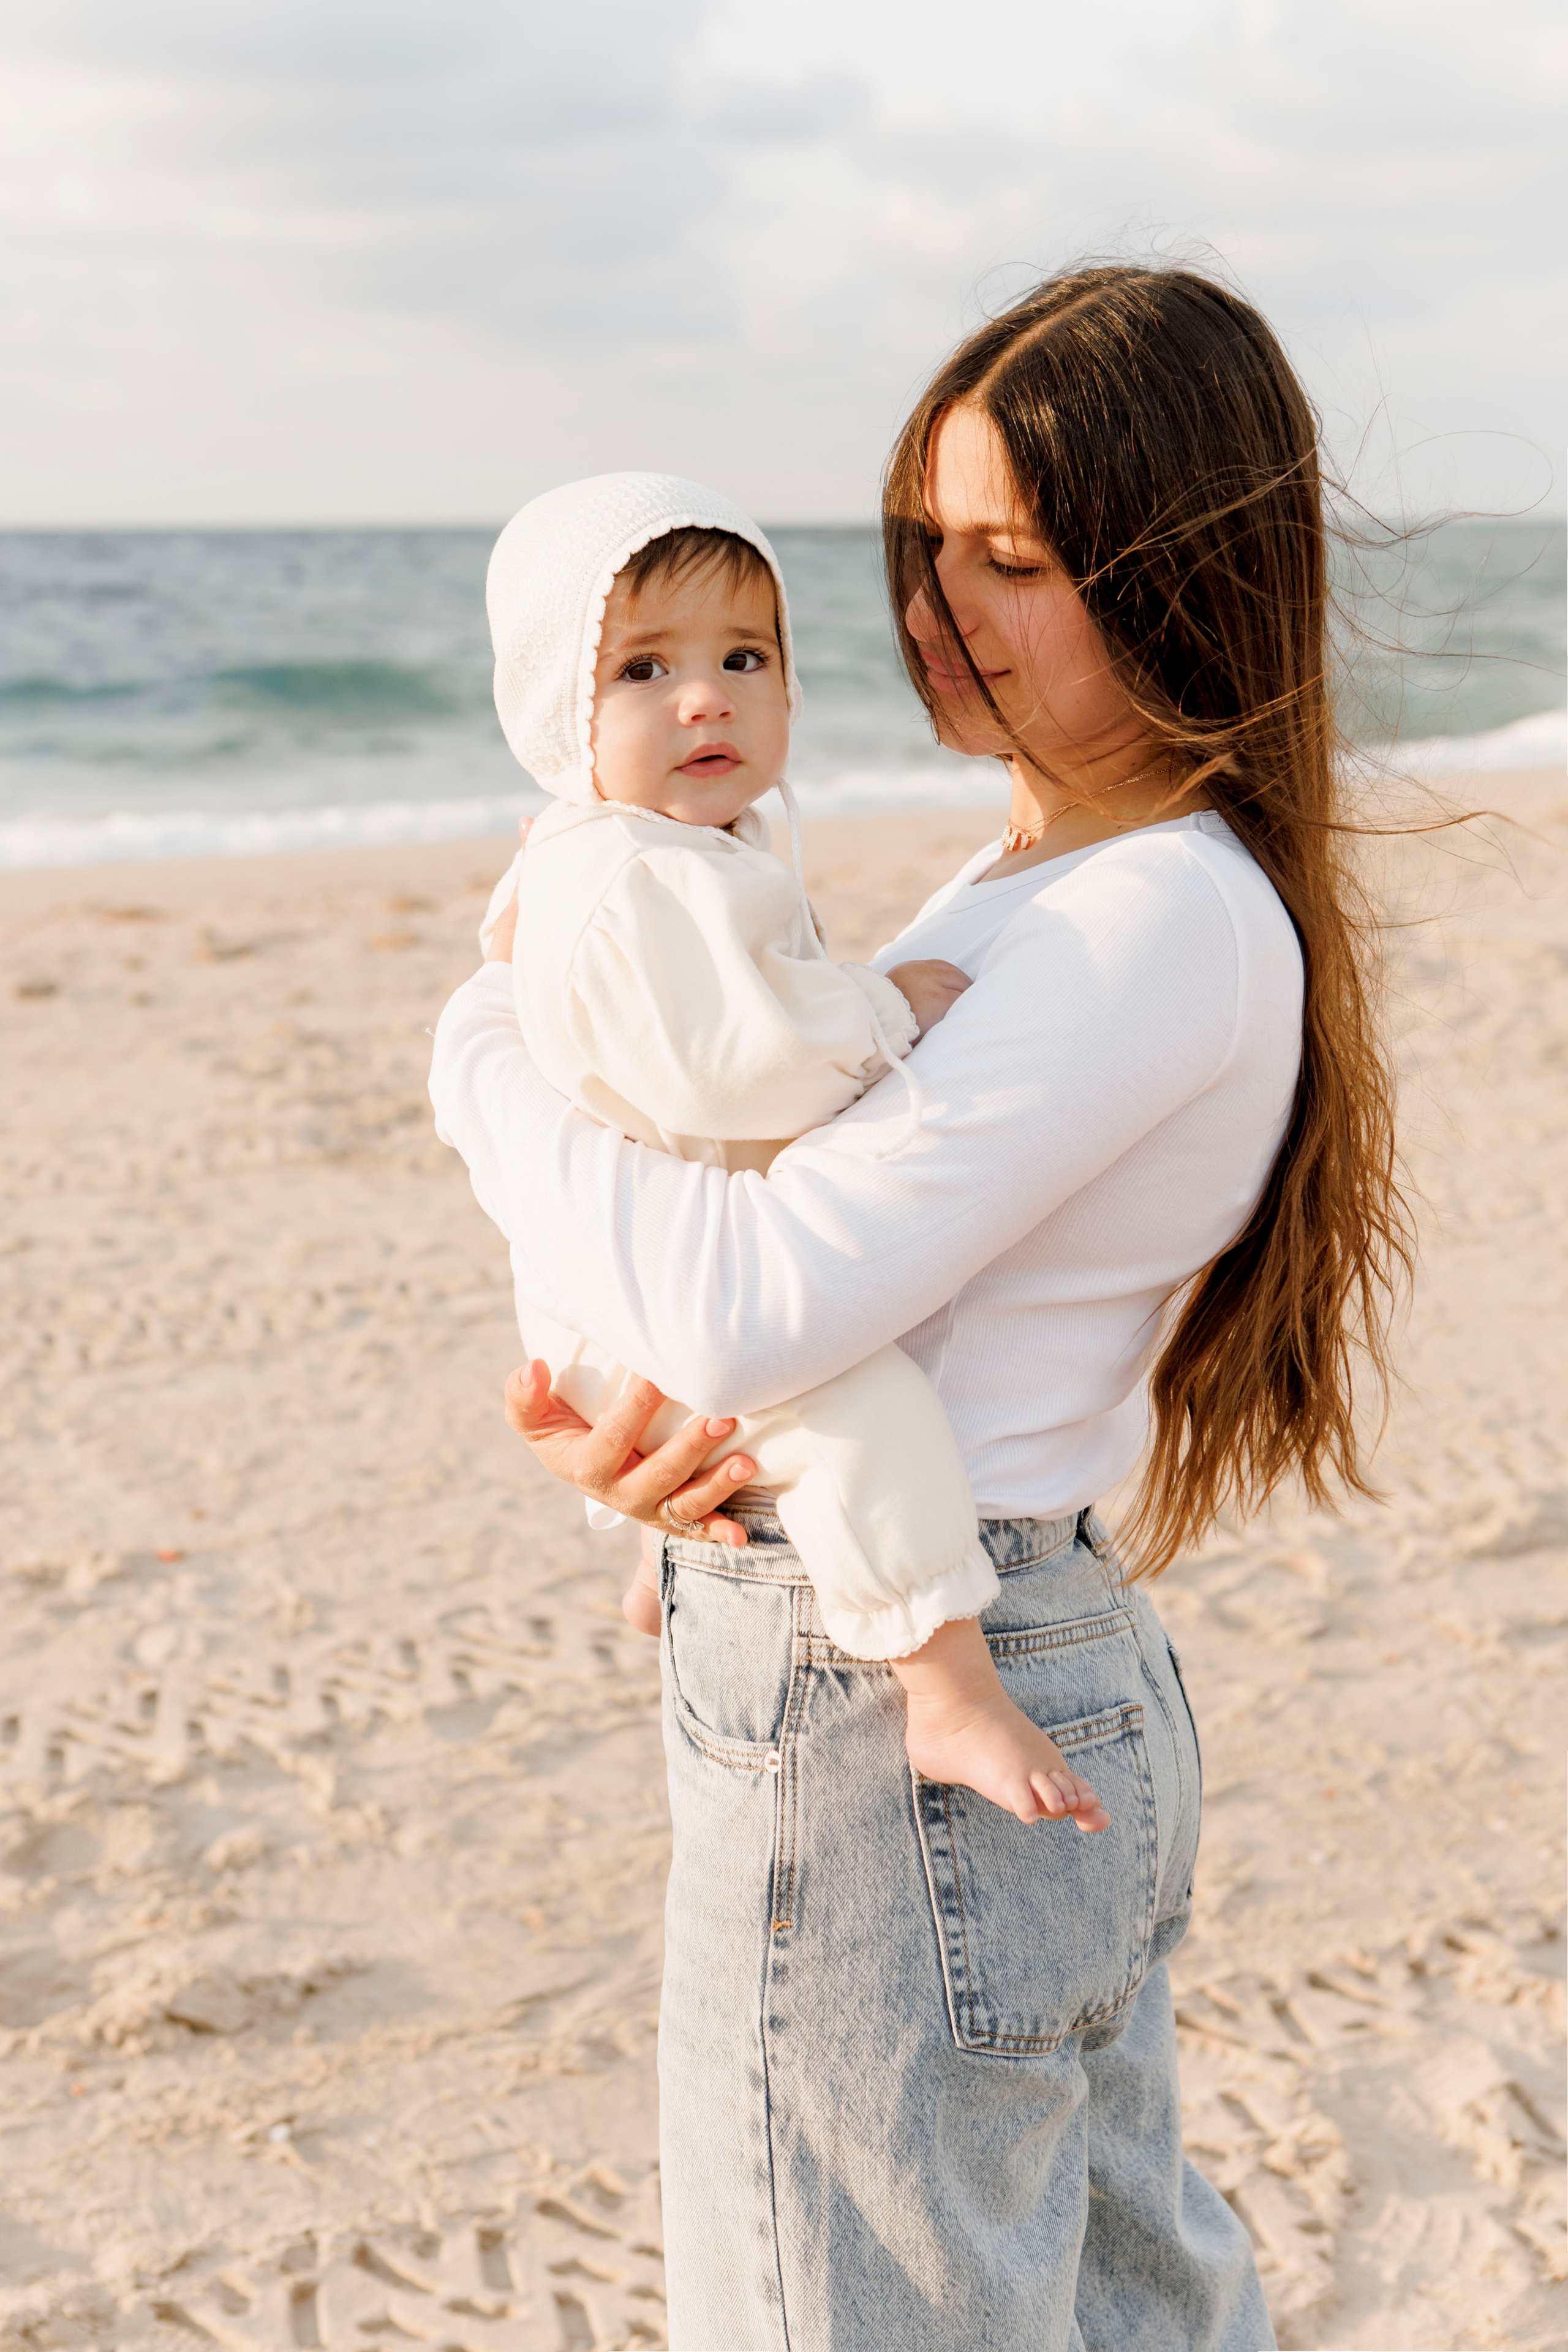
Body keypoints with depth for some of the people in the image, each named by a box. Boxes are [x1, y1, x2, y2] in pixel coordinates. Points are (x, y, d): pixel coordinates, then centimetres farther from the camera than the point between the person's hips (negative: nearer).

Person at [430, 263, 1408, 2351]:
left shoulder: (1167, 925, -21)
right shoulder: (1029, 883, 10)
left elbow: (763, 1304, -28)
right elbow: (795, 1182, 13)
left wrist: (482, 1048, -13)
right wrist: (590, 1401, -7)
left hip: (891, 1727, -9)